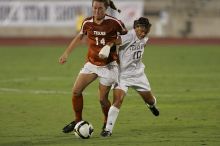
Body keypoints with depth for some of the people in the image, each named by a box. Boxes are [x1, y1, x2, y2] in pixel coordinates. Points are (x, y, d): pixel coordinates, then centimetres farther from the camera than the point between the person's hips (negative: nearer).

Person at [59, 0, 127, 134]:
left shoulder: (114, 22, -15)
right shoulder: (87, 23, -3)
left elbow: (126, 36, 1)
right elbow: (79, 37, 15)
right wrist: (66, 53, 15)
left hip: (108, 65, -4)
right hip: (91, 63, 4)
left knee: (102, 99, -3)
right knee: (76, 91, -5)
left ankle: (107, 124, 22)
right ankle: (78, 121, 13)